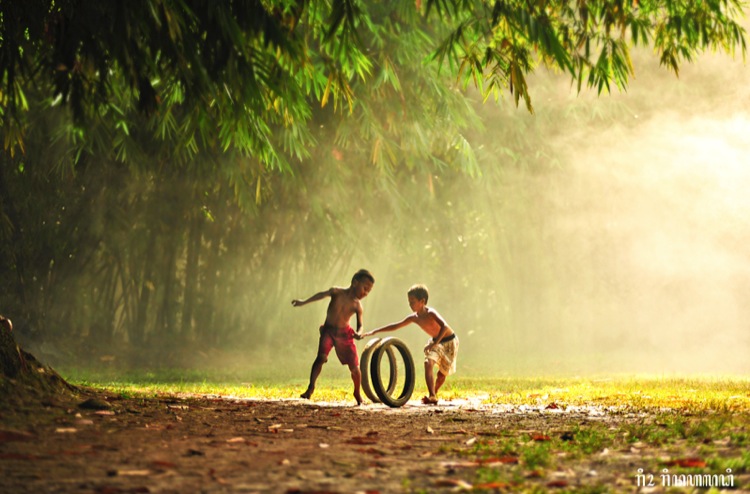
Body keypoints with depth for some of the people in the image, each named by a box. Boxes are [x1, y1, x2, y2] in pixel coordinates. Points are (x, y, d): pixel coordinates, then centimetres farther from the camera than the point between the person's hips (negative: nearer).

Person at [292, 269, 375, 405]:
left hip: (344, 333, 2)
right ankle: (311, 387, -15)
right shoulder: (337, 292, -10)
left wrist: (358, 333, -26)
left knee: (354, 367, -2)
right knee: (321, 357, -25)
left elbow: (360, 325, -1)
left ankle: (357, 394, 21)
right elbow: (322, 295, -26)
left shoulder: (357, 305, -3)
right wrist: (303, 302, -42)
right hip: (329, 330, -2)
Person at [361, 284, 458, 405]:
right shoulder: (414, 318, -7)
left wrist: (434, 344, -47)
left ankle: (433, 395, 24)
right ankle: (432, 396, -22)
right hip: (435, 341, 5)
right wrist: (374, 332, -4)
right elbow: (396, 326, -1)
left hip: (449, 342, -5)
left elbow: (444, 326, -42)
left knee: (443, 373, 3)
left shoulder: (430, 313, -28)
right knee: (428, 363, -18)